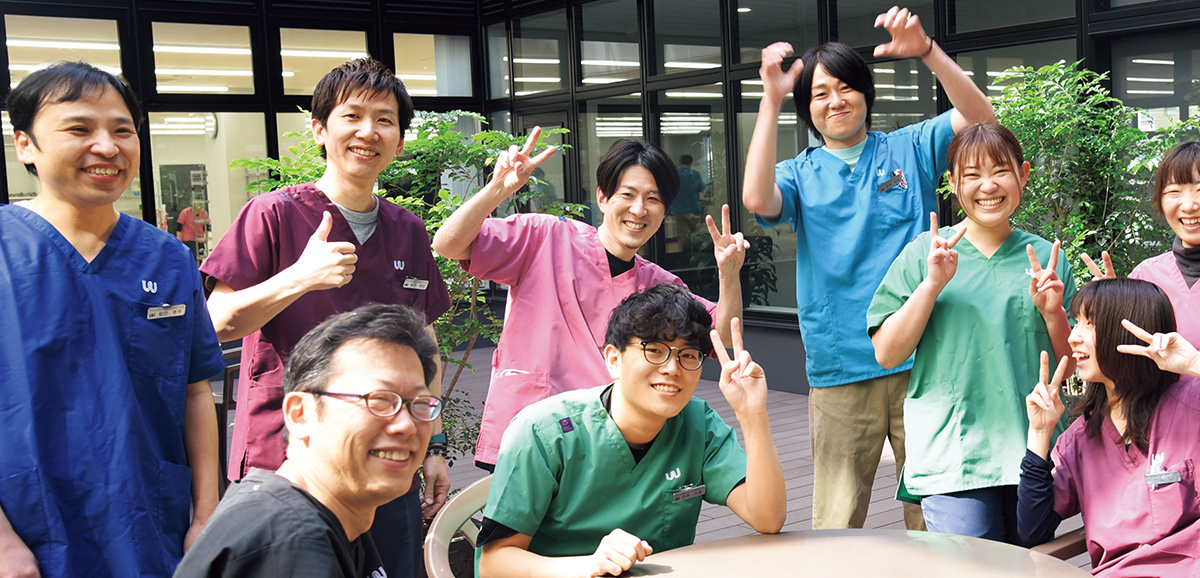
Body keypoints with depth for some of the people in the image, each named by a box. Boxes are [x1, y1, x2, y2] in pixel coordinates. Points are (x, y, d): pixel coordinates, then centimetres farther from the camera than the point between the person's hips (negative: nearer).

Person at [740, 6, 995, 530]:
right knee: (836, 522, 4)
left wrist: (927, 51, -16)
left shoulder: (909, 150, 10)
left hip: (920, 359, 0)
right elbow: (757, 199, -13)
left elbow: (979, 116, -3)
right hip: (840, 369, 0)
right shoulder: (801, 175, 8)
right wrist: (771, 100, -13)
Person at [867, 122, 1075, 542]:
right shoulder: (924, 253, 3)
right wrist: (931, 284, -13)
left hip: (1033, 451, 3)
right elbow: (886, 354, -3)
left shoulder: (1045, 257, 8)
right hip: (952, 456, -2)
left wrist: (1053, 312, -7)